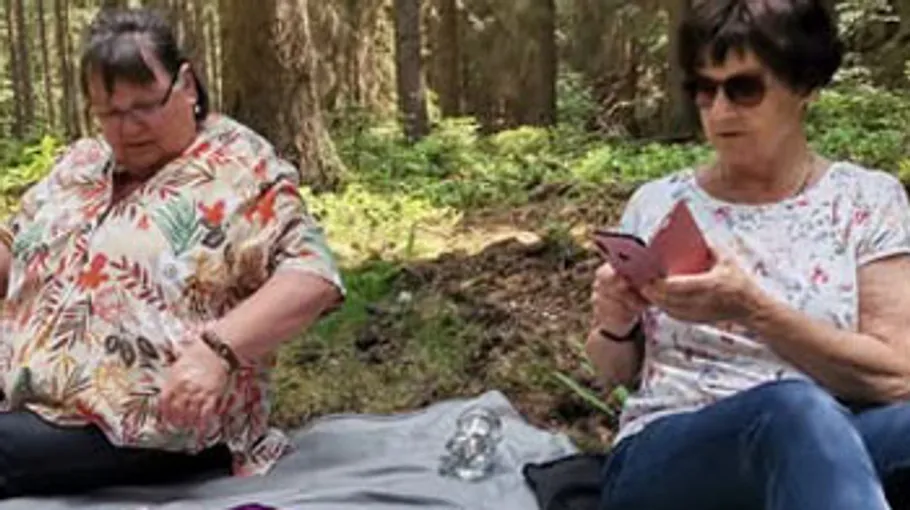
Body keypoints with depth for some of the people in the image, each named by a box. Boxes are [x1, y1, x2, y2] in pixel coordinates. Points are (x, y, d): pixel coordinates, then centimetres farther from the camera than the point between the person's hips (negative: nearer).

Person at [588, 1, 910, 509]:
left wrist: (751, 310, -19)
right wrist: (616, 327, -5)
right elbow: (618, 370, 19)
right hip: (664, 457, 1)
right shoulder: (657, 203, 11)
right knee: (792, 409, -36)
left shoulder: (869, 199, 5)